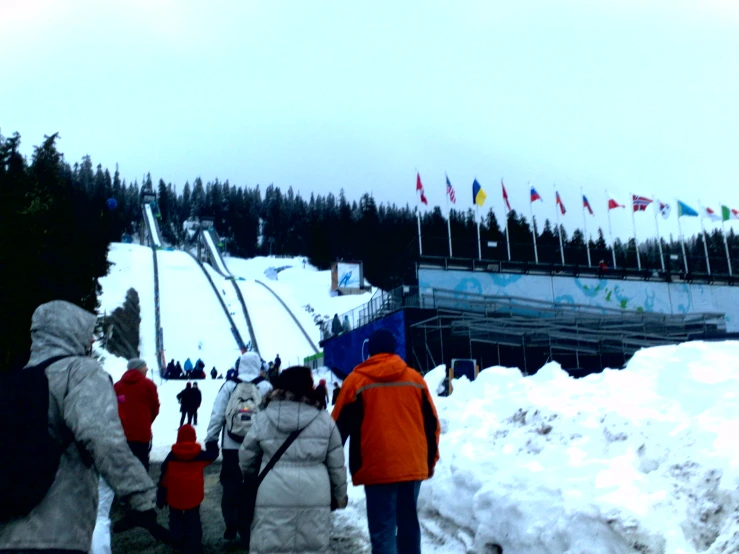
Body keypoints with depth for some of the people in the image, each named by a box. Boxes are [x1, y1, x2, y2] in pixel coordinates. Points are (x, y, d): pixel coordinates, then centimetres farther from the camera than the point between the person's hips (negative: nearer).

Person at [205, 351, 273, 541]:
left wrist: (211, 440, 4)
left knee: (231, 486, 10)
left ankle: (231, 526, 11)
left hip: (231, 446, 0)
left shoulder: (229, 386, 0)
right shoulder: (266, 387, 0)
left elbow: (217, 415, -3)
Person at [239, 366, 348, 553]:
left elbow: (246, 457, 10)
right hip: (314, 496, 0)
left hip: (273, 495, 0)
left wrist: (254, 479, 29)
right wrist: (339, 495, 20)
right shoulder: (323, 419, 1)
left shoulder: (263, 418, 2)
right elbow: (336, 464, 6)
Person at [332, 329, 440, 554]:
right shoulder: (415, 378, 8)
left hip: (377, 468, -4)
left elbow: (340, 427, 2)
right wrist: (430, 459, 22)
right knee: (409, 523, 16)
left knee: (382, 530, -1)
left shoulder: (356, 380, -1)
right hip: (413, 465, 4)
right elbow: (432, 424, 12)